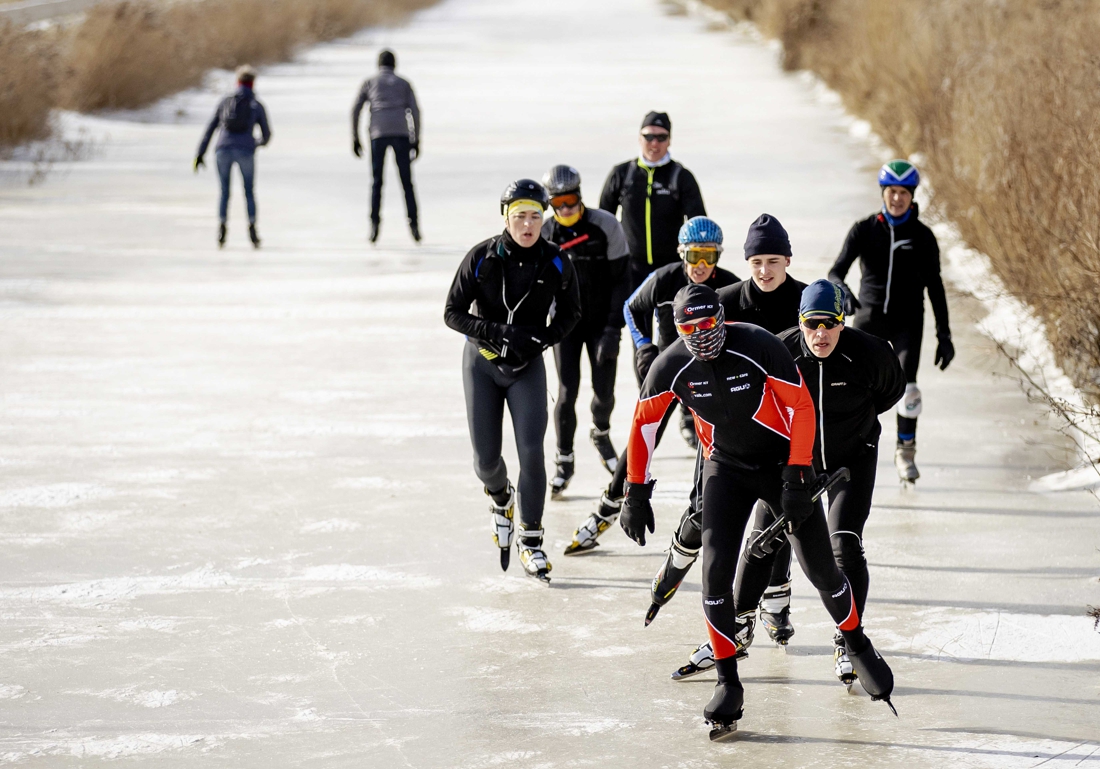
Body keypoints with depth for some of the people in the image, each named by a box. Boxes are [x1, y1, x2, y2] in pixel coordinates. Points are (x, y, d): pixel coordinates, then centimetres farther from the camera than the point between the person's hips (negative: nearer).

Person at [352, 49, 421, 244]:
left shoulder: (369, 83, 18)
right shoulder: (404, 83, 18)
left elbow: (355, 111, 8)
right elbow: (415, 111, 7)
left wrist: (355, 139, 11)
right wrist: (416, 140, 8)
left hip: (378, 134, 0)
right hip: (401, 133, 0)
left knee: (376, 182, 2)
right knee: (406, 181, 3)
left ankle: (375, 223, -13)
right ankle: (413, 224, -7)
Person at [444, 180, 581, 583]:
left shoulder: (556, 263, -10)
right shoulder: (481, 258, -14)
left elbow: (569, 314, 5)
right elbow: (453, 313, -10)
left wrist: (541, 339, -13)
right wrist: (498, 333, -24)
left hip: (527, 367, 0)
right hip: (482, 362, 0)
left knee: (531, 451, -12)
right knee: (486, 457, 2)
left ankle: (530, 541, 1)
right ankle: (501, 499, 38)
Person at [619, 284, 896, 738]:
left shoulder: (759, 347, -25)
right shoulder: (672, 368, -16)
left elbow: (801, 406, -18)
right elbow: (643, 422, -1)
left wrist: (797, 478, -20)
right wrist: (636, 493, -1)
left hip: (782, 460, -2)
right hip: (726, 467, 2)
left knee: (820, 569, 0)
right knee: (716, 572, -13)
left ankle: (858, 649, 27)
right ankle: (728, 686, -2)